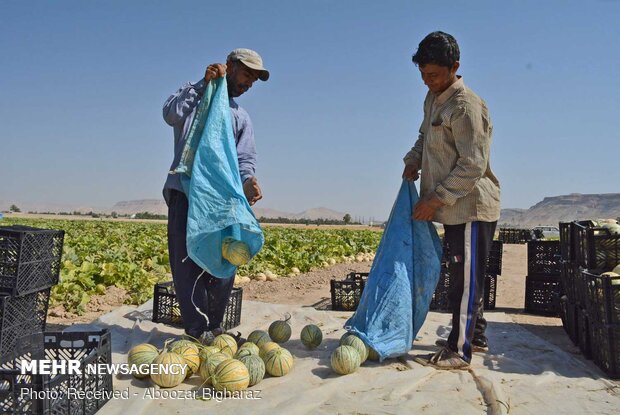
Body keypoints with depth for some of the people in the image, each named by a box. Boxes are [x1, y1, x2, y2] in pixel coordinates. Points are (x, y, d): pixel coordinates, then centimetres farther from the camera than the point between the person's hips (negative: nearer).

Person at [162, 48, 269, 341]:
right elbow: (171, 114, -12)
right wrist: (204, 84, -16)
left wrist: (247, 179, -15)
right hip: (185, 193, -4)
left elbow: (244, 159, 7)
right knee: (188, 265, -6)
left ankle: (213, 328, 16)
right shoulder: (193, 93, 11)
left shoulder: (241, 118, 22)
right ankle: (197, 331, 2)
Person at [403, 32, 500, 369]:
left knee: (466, 278, -3)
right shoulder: (433, 98, 11)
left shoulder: (465, 105, -18)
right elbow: (426, 135, 27)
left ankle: (459, 350, 6)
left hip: (472, 206, -9)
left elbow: (473, 165, -22)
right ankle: (476, 333, 33)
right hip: (453, 206, 10)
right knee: (464, 275, 18)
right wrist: (413, 161, 7)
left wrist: (436, 199, -21)